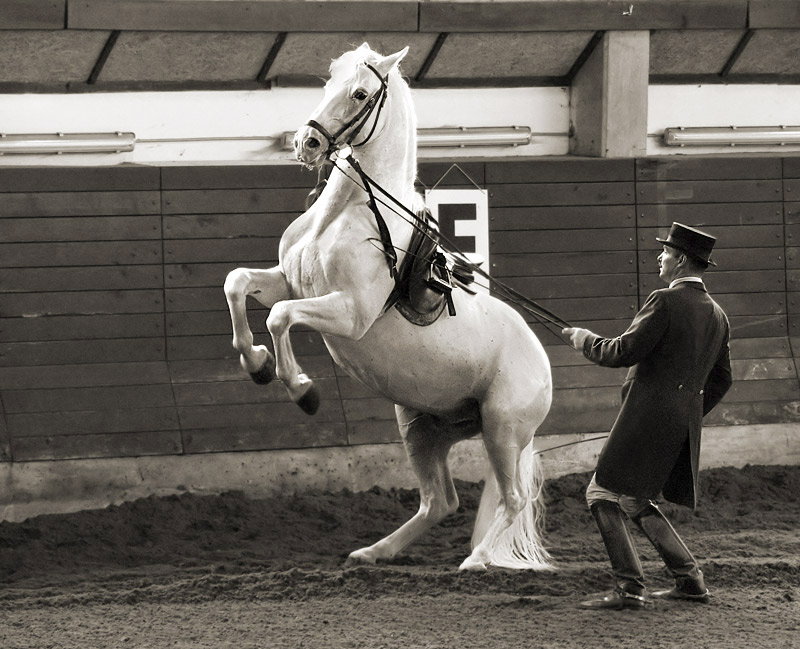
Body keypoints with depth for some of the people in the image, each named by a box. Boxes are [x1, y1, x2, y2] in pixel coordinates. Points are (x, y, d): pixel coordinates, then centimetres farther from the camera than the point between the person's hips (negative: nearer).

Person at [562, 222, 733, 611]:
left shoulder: (666, 302, -13)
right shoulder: (717, 315, 14)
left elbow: (624, 352, -16)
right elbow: (721, 380, 21)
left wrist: (586, 341, 2)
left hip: (647, 415, -9)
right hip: (686, 426, 9)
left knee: (604, 496, -3)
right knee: (637, 503, 19)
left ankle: (630, 589, -11)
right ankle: (690, 581, 14)